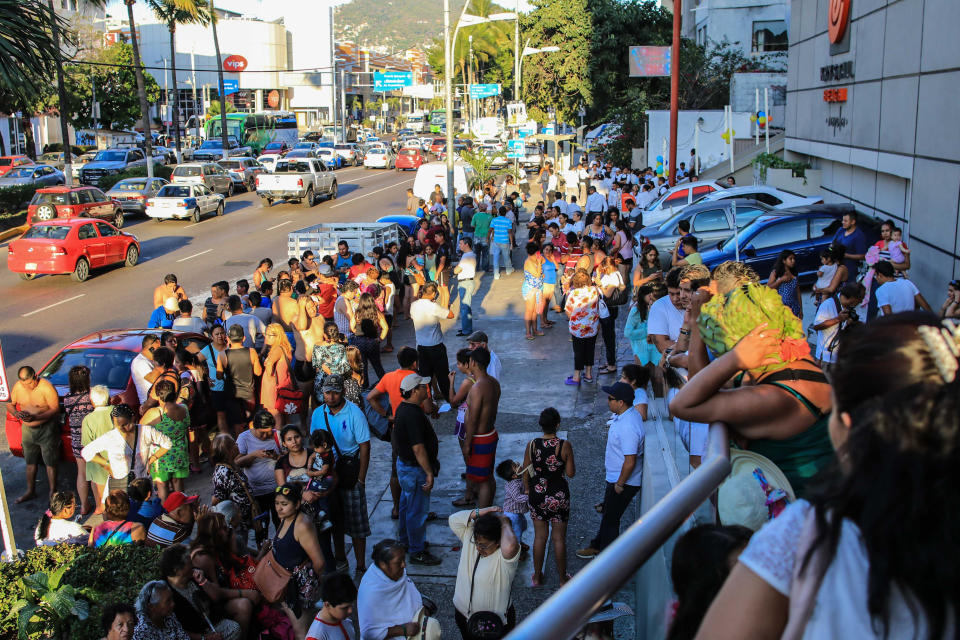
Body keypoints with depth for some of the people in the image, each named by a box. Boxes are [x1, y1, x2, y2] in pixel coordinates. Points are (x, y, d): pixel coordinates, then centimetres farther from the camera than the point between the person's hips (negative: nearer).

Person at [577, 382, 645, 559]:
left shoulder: (628, 427, -33)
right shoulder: (626, 414, 0)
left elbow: (630, 462, -30)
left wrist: (620, 485, -18)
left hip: (624, 482, -10)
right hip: (615, 477, 10)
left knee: (610, 519, 8)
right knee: (608, 513, 25)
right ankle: (597, 546, 43)